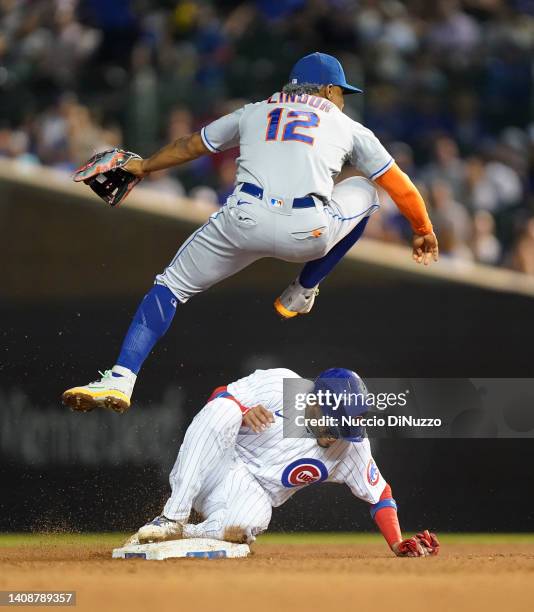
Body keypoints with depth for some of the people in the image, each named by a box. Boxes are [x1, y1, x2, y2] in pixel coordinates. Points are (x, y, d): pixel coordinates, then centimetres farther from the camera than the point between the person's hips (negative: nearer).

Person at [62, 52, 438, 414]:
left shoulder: (254, 113, 28)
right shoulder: (349, 128, 24)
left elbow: (191, 146, 40)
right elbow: (400, 186, 28)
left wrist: (145, 167, 55)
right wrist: (423, 231, 44)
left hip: (245, 220, 1)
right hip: (310, 232, -1)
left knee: (171, 286, 16)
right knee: (363, 190, 30)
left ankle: (121, 379, -6)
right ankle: (301, 296, 24)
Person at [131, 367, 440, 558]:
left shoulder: (352, 444, -6)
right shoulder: (277, 384, -14)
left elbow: (380, 494, 5)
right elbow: (219, 397, -6)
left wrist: (398, 545, -6)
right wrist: (243, 415, -26)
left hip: (250, 495, 1)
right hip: (211, 471, -1)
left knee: (245, 525, -40)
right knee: (224, 408, -36)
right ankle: (172, 519, -35)